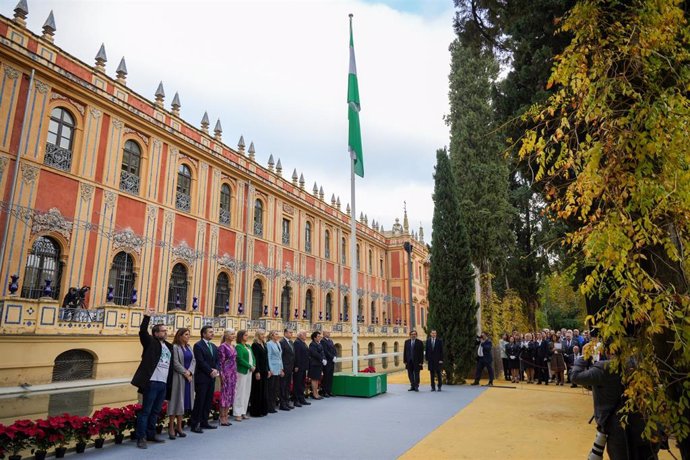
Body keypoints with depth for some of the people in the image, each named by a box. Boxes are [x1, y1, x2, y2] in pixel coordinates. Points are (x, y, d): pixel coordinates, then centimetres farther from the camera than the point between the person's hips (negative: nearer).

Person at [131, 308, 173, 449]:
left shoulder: (169, 346, 15)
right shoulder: (151, 342, -2)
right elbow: (142, 332, -20)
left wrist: (169, 383, 16)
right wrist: (147, 317, -28)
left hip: (164, 384, 7)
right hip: (152, 382, -6)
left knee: (155, 411, 15)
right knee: (145, 411, 0)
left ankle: (151, 435, 26)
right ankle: (141, 438, 8)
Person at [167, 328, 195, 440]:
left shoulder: (189, 347, 12)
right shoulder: (175, 347, -8)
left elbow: (193, 361, 6)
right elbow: (175, 363, -13)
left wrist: (189, 372, -9)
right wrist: (185, 373, -12)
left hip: (189, 377, 6)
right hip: (178, 377, -6)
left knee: (184, 401, 8)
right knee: (176, 401, -2)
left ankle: (179, 427, 17)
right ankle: (171, 427, 6)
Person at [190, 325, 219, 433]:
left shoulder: (214, 346, 15)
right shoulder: (198, 345, -8)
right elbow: (201, 362, -15)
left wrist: (216, 370, -5)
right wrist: (210, 371, -13)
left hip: (212, 377, 7)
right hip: (202, 378, -7)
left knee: (208, 401, 9)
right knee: (199, 401, -3)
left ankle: (204, 422, 18)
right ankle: (195, 424, 4)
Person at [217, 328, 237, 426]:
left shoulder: (233, 347, 12)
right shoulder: (222, 347, -10)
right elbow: (220, 362, -13)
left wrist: (236, 373, 15)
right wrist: (221, 375, -16)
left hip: (233, 373, 8)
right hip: (226, 373, -8)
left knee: (231, 394, 10)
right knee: (225, 394, -2)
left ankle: (226, 416, 18)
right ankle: (222, 418, 8)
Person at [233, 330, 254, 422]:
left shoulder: (248, 346, 14)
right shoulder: (238, 347, -8)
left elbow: (252, 357, 14)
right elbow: (240, 359, -16)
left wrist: (253, 366, -3)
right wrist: (250, 366, -12)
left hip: (249, 372, 8)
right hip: (242, 371, -7)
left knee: (247, 392, 9)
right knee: (240, 392, -4)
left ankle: (243, 412, 17)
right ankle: (237, 413, 3)